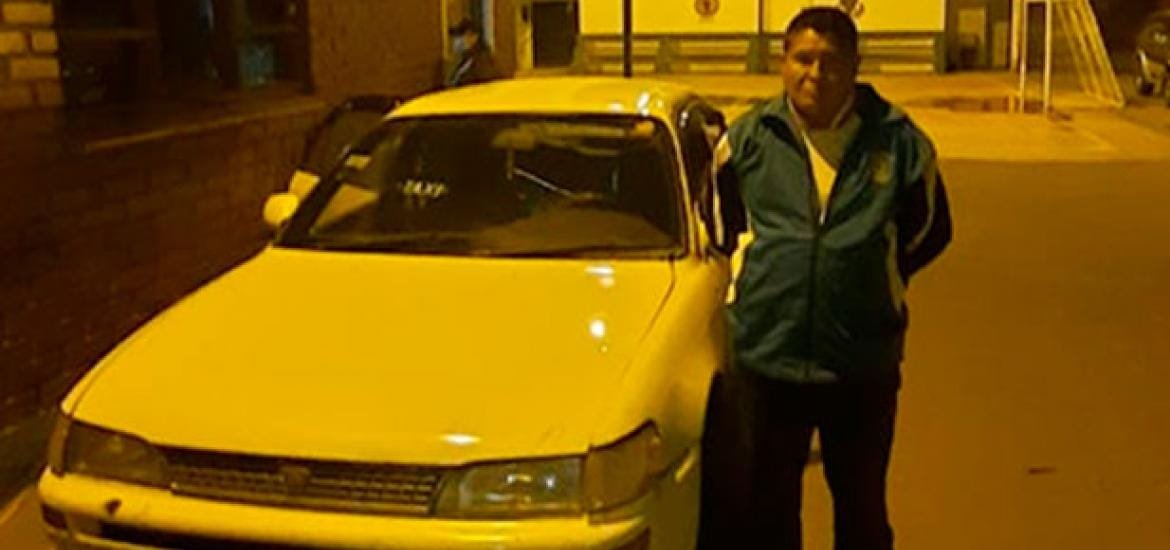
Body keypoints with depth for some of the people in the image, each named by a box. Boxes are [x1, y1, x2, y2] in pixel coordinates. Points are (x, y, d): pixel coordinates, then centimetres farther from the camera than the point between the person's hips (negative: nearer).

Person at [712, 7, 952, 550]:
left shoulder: (899, 142, -4)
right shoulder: (748, 138, -2)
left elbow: (930, 232, 11)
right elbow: (720, 225, 14)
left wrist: (873, 281, 8)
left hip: (865, 362, 0)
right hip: (767, 355, 1)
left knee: (861, 504, 16)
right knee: (767, 504, 15)